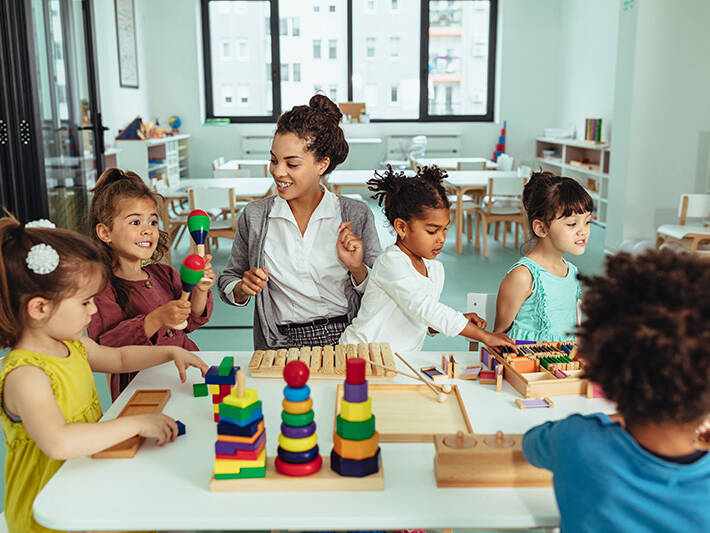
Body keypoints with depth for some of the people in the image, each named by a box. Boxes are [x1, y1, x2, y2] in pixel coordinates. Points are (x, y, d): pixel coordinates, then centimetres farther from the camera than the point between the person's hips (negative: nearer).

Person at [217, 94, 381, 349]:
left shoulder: (356, 215, 2)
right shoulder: (254, 216, 6)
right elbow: (227, 281, 17)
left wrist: (357, 269, -11)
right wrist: (242, 289, -4)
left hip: (345, 341, -2)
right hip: (281, 346, 2)